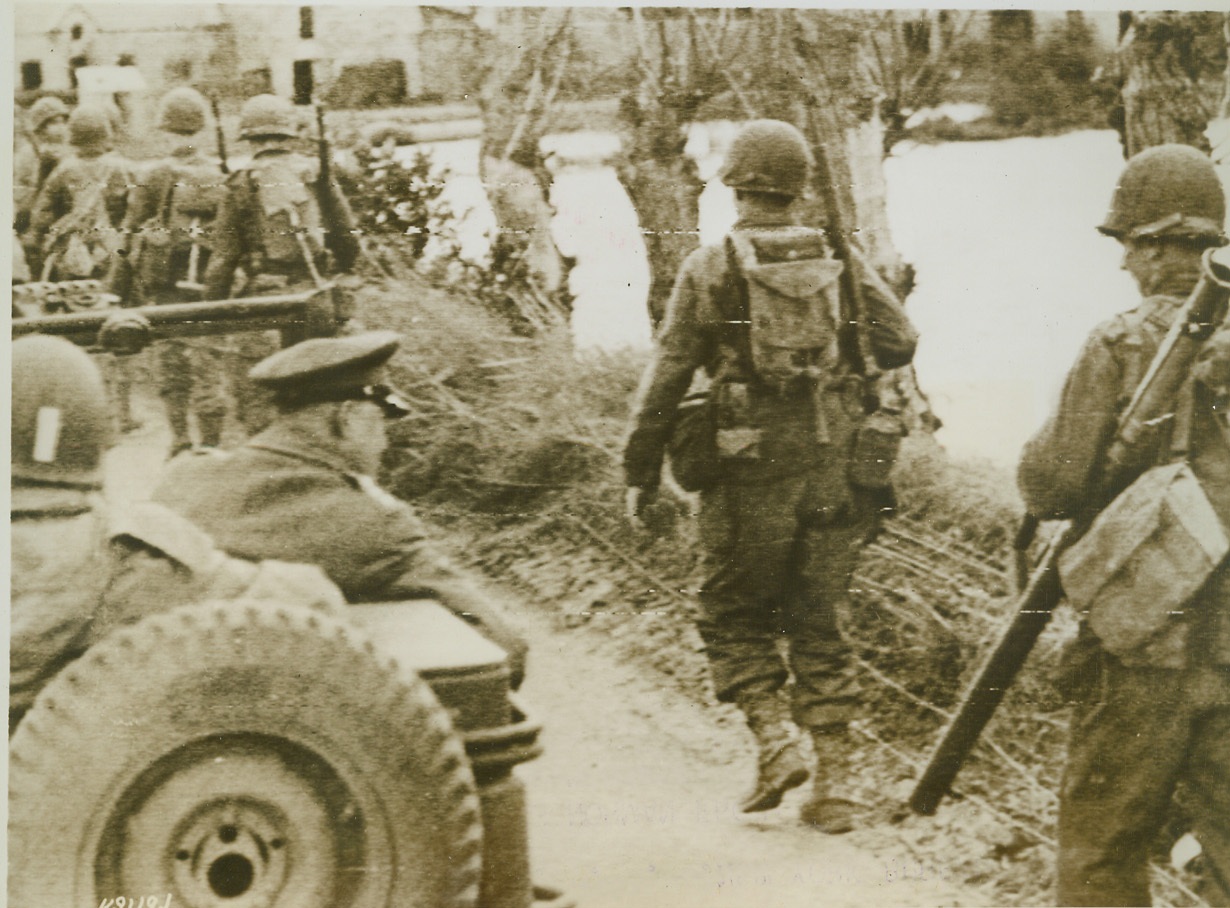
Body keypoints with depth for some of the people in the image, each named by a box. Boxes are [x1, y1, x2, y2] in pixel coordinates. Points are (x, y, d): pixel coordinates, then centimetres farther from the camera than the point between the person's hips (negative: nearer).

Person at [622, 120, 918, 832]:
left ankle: (777, 738, -5)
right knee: (820, 627, 10)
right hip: (833, 474, 3)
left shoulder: (711, 269, -4)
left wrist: (641, 471, 2)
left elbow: (667, 379, -5)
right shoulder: (840, 265, 5)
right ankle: (833, 783, 9)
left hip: (750, 477, -3)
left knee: (737, 619, 13)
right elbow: (900, 343, 4)